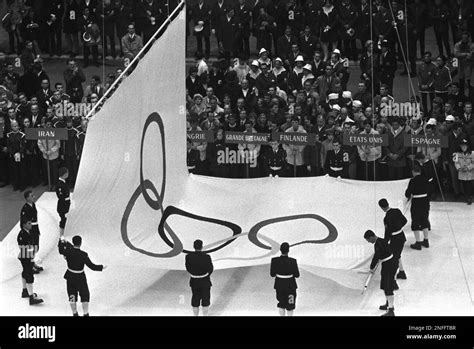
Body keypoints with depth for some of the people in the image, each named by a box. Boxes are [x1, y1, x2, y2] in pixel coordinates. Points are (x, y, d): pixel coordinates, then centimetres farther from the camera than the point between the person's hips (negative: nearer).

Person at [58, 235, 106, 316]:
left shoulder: (68, 252, -16)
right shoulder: (83, 255, -24)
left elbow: (60, 250, 8)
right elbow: (92, 266, -17)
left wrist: (61, 241, 23)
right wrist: (102, 267, -3)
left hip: (70, 277, 3)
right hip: (80, 278, -3)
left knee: (72, 295, 19)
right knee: (85, 295, 15)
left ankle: (75, 313, 28)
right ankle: (86, 313, 17)